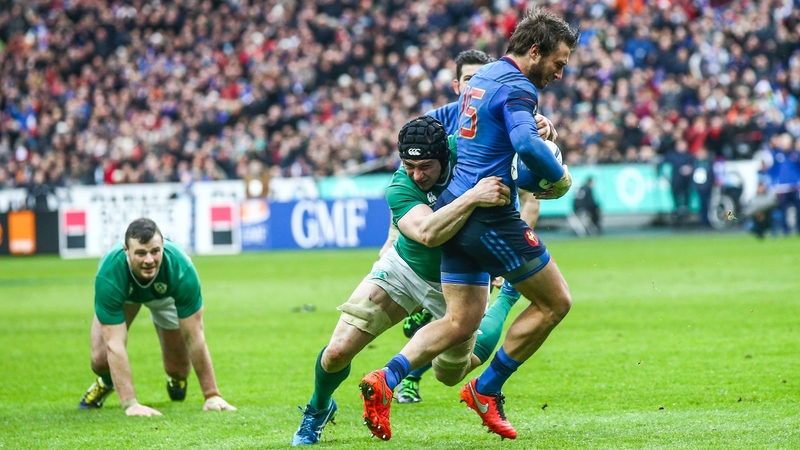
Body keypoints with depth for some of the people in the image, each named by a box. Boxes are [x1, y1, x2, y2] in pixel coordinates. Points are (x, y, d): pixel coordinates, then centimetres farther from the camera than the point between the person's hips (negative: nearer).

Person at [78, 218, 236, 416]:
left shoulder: (181, 270, -42)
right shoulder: (109, 275, -45)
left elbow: (194, 337, -33)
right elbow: (115, 344, -44)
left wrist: (212, 396, -30)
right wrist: (129, 404, -48)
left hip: (165, 294, 1)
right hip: (123, 294, -1)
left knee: (178, 369, -5)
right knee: (101, 358, -18)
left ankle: (176, 378, 36)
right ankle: (106, 382, 20)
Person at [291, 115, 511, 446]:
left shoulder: (462, 150, -24)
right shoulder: (400, 189, -31)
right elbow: (427, 233, -49)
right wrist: (473, 197, -60)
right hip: (405, 270, -1)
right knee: (337, 352, -7)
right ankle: (318, 410, 26)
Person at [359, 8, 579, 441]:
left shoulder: (483, 77, 17)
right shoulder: (516, 87, -13)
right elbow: (527, 145, -31)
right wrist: (560, 177, -13)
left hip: (455, 210, 9)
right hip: (490, 215, -9)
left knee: (461, 321, 9)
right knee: (554, 302, 5)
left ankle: (385, 379, -9)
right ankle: (486, 389, 10)